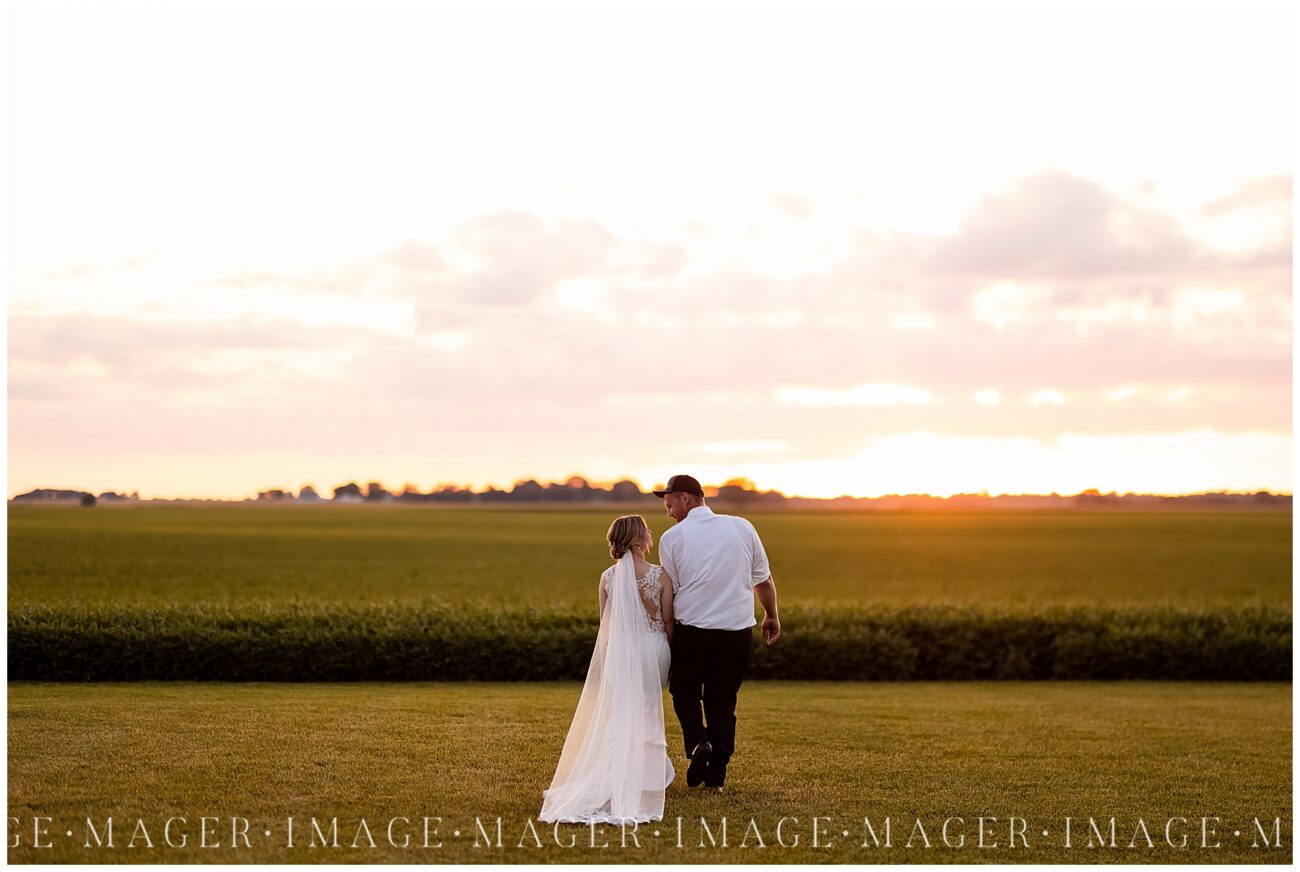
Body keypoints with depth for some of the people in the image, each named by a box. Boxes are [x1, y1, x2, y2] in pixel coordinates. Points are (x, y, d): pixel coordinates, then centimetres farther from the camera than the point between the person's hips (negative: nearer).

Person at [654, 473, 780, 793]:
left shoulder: (672, 537, -4)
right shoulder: (742, 527, 3)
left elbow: (669, 592, 1)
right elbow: (763, 580, 9)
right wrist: (772, 616, 24)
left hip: (692, 632, -2)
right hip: (738, 632, 2)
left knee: (683, 691, 21)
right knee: (722, 702, 15)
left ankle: (697, 742, -4)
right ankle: (716, 778, 16)